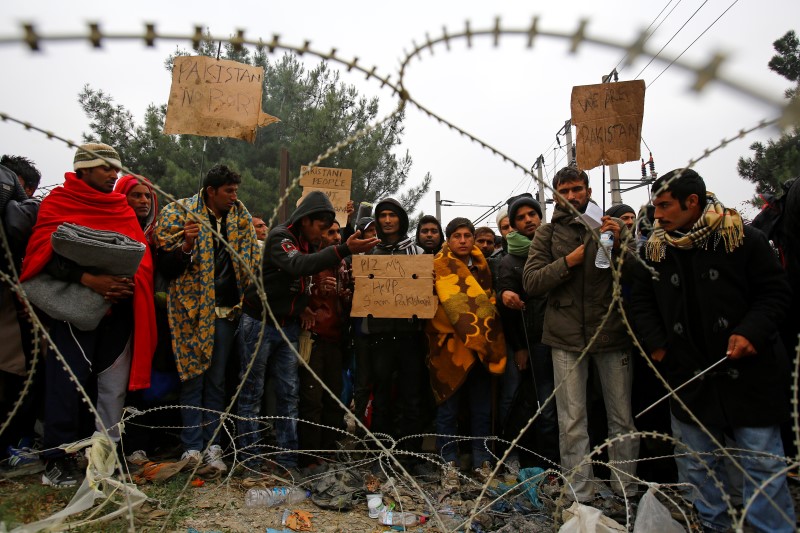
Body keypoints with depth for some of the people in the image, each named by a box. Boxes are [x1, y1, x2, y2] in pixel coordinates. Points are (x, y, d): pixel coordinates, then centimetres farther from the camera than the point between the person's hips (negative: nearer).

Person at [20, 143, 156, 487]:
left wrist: (130, 283, -13)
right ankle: (58, 458, 12)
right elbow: (47, 253, -11)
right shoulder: (58, 202, 3)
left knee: (114, 386, 7)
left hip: (119, 308, 4)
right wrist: (89, 280, -24)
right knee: (67, 383, -1)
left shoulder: (123, 209, 16)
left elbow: (142, 256, 8)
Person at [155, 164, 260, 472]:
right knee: (193, 378, 2)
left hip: (227, 309, 3)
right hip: (192, 307, -3)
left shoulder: (240, 215, 9)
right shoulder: (179, 212, -2)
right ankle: (192, 447, 12)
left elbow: (251, 258, 14)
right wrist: (186, 246, -23)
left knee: (217, 381, 9)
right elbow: (165, 262, -3)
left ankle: (212, 445, 17)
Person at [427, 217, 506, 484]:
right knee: (448, 410, 3)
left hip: (482, 347, 5)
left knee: (482, 409, 11)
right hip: (451, 347, -5)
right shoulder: (441, 266, -3)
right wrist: (473, 335, -22)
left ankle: (482, 462, 23)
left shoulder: (481, 264, 15)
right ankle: (449, 464, 15)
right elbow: (454, 304, -13)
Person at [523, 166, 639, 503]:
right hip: (567, 337, 0)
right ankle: (580, 495, 17)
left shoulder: (612, 227, 7)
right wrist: (569, 261, -15)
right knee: (572, 421, 5)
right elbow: (530, 282, -4)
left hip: (612, 333, 1)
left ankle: (627, 488, 26)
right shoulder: (548, 234, 7)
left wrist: (619, 245, -16)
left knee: (622, 417, 9)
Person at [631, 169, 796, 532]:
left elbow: (775, 293, -2)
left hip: (748, 371, -3)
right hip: (689, 376, 4)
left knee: (762, 464, 4)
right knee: (701, 463, 15)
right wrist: (655, 343, 0)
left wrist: (752, 332, -18)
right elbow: (642, 302, 12)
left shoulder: (743, 239, -6)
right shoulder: (655, 249, 4)